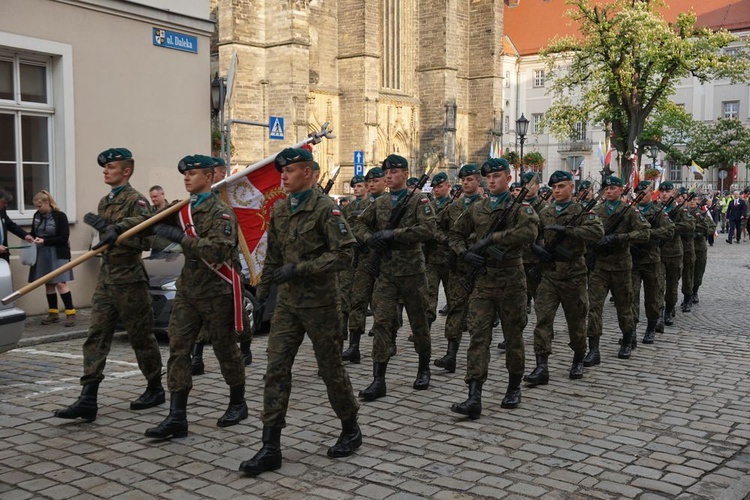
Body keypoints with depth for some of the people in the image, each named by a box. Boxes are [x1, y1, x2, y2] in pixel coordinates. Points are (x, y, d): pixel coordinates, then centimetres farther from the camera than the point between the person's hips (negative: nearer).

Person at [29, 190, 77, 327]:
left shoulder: (60, 216, -11)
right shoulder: (37, 216, 7)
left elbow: (64, 237, -13)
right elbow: (33, 233, 20)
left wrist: (45, 241, -20)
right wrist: (33, 239, -3)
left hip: (58, 254, -6)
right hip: (42, 254, 6)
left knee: (60, 283, -11)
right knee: (48, 283, 8)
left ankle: (71, 313, -6)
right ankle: (53, 313, 16)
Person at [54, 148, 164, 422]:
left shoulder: (136, 201, -12)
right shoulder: (104, 202, 15)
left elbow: (143, 241, -22)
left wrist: (107, 228, -23)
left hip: (129, 280, -8)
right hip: (106, 278, 8)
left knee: (141, 337, 4)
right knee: (96, 336, 1)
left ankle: (155, 389, 20)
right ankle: (88, 399, 0)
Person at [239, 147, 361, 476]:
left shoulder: (325, 208, -12)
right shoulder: (280, 210, 9)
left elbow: (344, 254, -18)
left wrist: (300, 269, -22)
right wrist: (264, 285, 19)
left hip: (319, 303, -6)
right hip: (287, 301, 6)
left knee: (330, 368, 6)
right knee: (276, 369, -1)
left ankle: (351, 430, 28)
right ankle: (271, 448, 3)